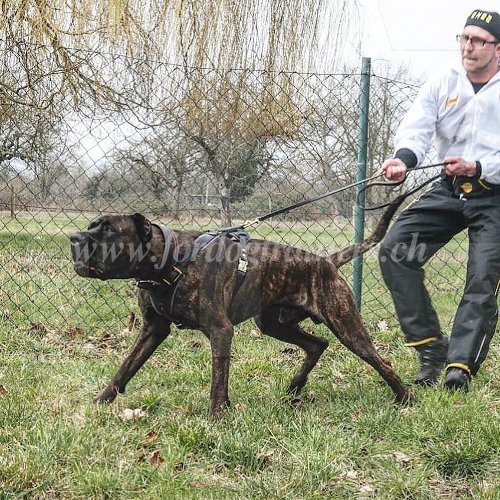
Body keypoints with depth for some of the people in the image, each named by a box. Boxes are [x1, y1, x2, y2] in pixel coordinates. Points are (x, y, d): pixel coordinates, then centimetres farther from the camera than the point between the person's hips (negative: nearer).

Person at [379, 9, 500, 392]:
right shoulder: (442, 84, 3)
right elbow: (417, 128, -12)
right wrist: (403, 158, -33)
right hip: (448, 190, 4)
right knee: (394, 251, -10)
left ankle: (461, 366, -8)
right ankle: (432, 348, -4)